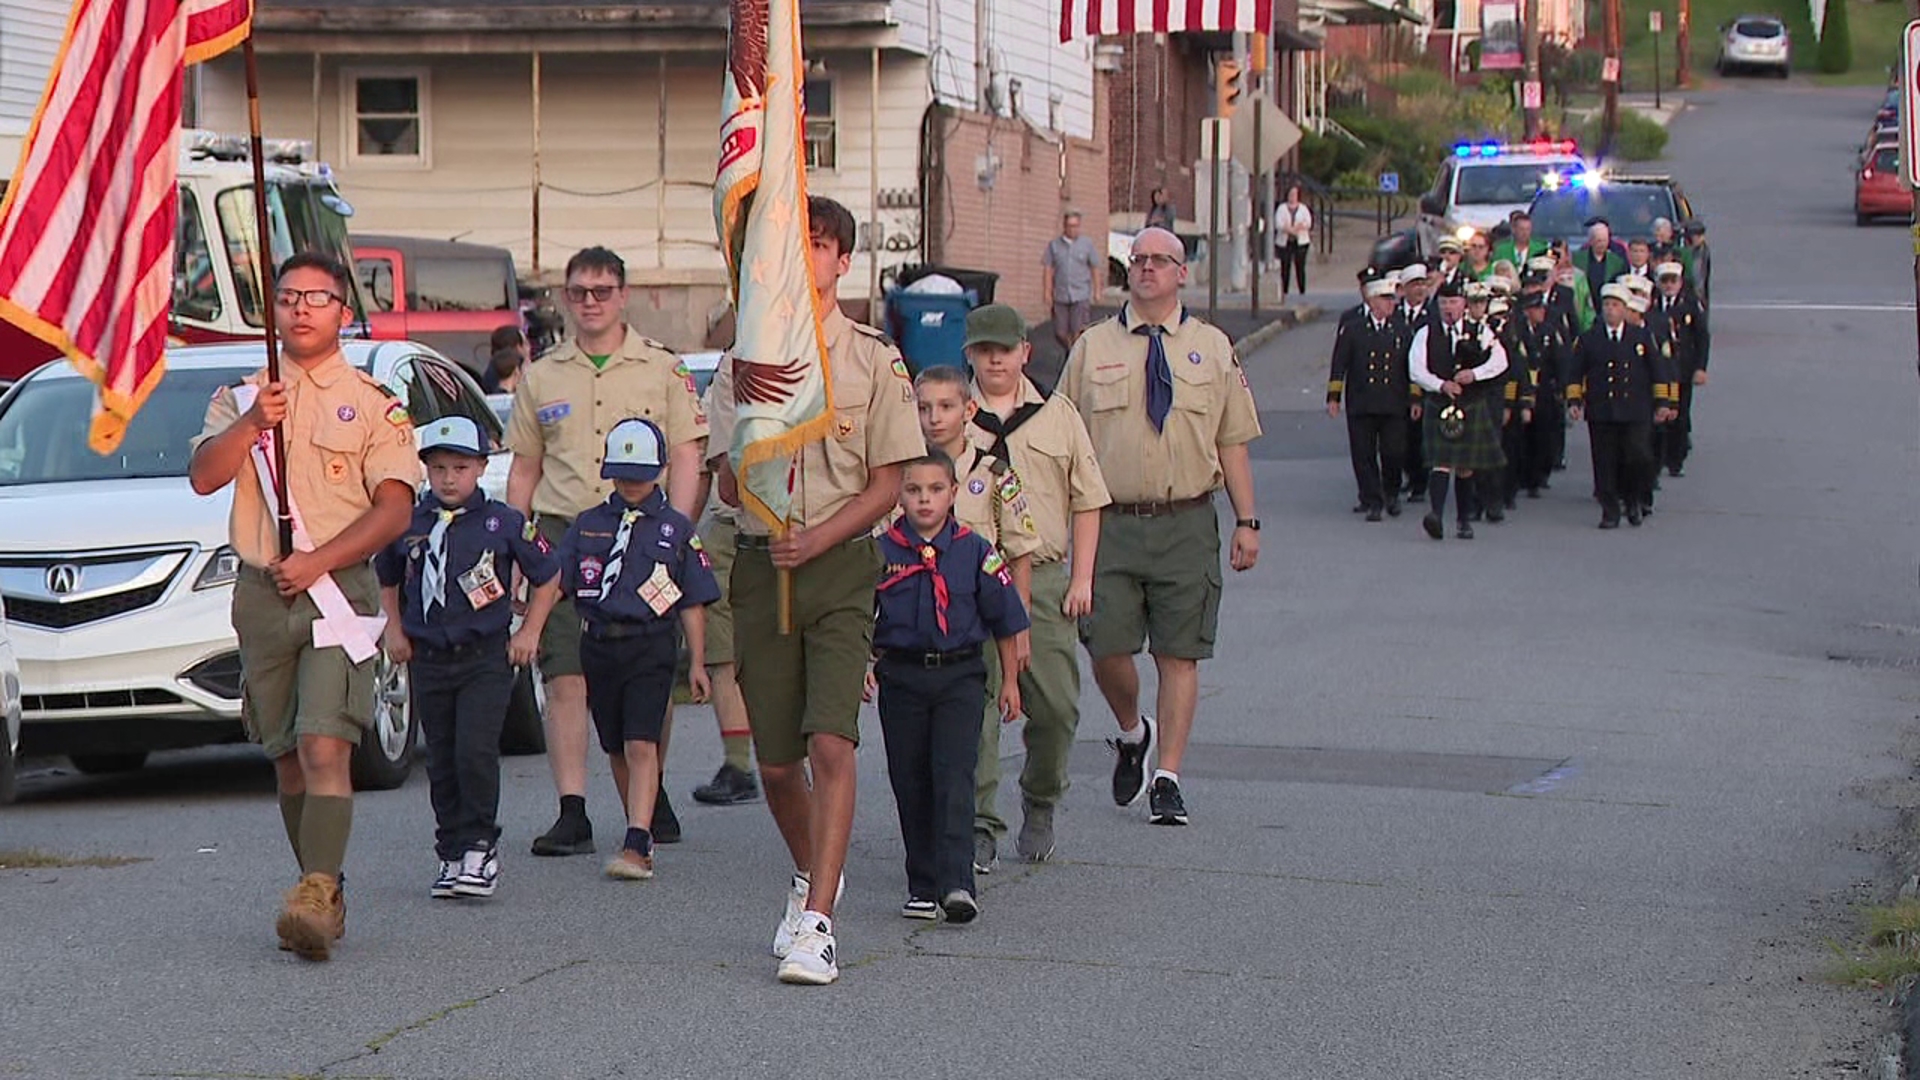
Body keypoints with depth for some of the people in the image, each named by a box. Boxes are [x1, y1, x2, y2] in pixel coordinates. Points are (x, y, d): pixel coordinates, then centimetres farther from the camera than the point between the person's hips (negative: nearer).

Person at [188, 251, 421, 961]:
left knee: (325, 747, -17)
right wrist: (251, 424, -15)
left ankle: (316, 895, -26)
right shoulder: (241, 397, 15)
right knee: (287, 758, 8)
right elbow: (203, 477, 1)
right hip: (261, 591, 4)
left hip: (339, 588, -4)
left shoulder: (373, 403, 5)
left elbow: (394, 509, -3)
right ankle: (325, 897, 17)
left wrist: (318, 561, -14)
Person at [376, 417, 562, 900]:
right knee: (441, 763, 6)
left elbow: (548, 576, 8)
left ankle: (480, 847, -5)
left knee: (475, 752, -15)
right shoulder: (409, 525, 3)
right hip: (427, 658, 3)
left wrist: (529, 632, 4)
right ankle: (452, 853, 14)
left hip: (486, 657, -3)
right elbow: (386, 578, 23)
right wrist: (394, 630, 13)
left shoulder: (503, 523, -3)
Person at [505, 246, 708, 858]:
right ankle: (572, 813, -10)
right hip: (563, 534, 1)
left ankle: (652, 794, 23)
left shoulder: (663, 369, 7)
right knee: (564, 679, -8)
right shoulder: (541, 377, 13)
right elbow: (524, 469, 17)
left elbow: (685, 458, 4)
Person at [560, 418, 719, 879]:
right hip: (598, 645, 4)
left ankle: (636, 846, -21)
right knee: (617, 750, 12)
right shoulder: (587, 525, 11)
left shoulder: (676, 529, 4)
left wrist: (697, 663, 5)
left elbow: (692, 603, 6)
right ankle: (642, 835, 28)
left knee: (641, 745, -14)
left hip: (651, 646, -4)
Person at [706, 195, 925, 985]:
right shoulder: (743, 363, 8)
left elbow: (887, 485, 1)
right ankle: (811, 876, 35)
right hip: (761, 565, 3)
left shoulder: (873, 360, 2)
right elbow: (729, 484, 2)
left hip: (841, 566, -3)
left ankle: (816, 923, -20)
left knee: (830, 743, -17)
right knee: (775, 758, 8)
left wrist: (816, 540, -12)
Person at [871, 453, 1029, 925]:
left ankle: (956, 883, -17)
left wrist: (1009, 681, 8)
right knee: (910, 783, 5)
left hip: (959, 676, -1)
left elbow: (1005, 620, 7)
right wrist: (862, 666, -9)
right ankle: (922, 885, 14)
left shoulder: (975, 551, 0)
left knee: (954, 775, -12)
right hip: (900, 677, 2)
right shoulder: (881, 553, 0)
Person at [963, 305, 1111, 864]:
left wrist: (1081, 579, 5)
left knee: (1056, 707, 0)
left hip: (1044, 577, 2)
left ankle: (1039, 808, 23)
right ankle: (978, 822, -6)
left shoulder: (1058, 415, 12)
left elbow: (1087, 502, 14)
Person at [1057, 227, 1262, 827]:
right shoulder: (1093, 348, 8)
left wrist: (1247, 521, 4)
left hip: (1186, 524, 0)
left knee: (1179, 653, -1)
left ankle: (1167, 779, 6)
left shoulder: (1213, 349, 10)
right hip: (1112, 522, 0)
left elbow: (1232, 441, 10)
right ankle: (1132, 733, 24)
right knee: (1107, 647, -6)